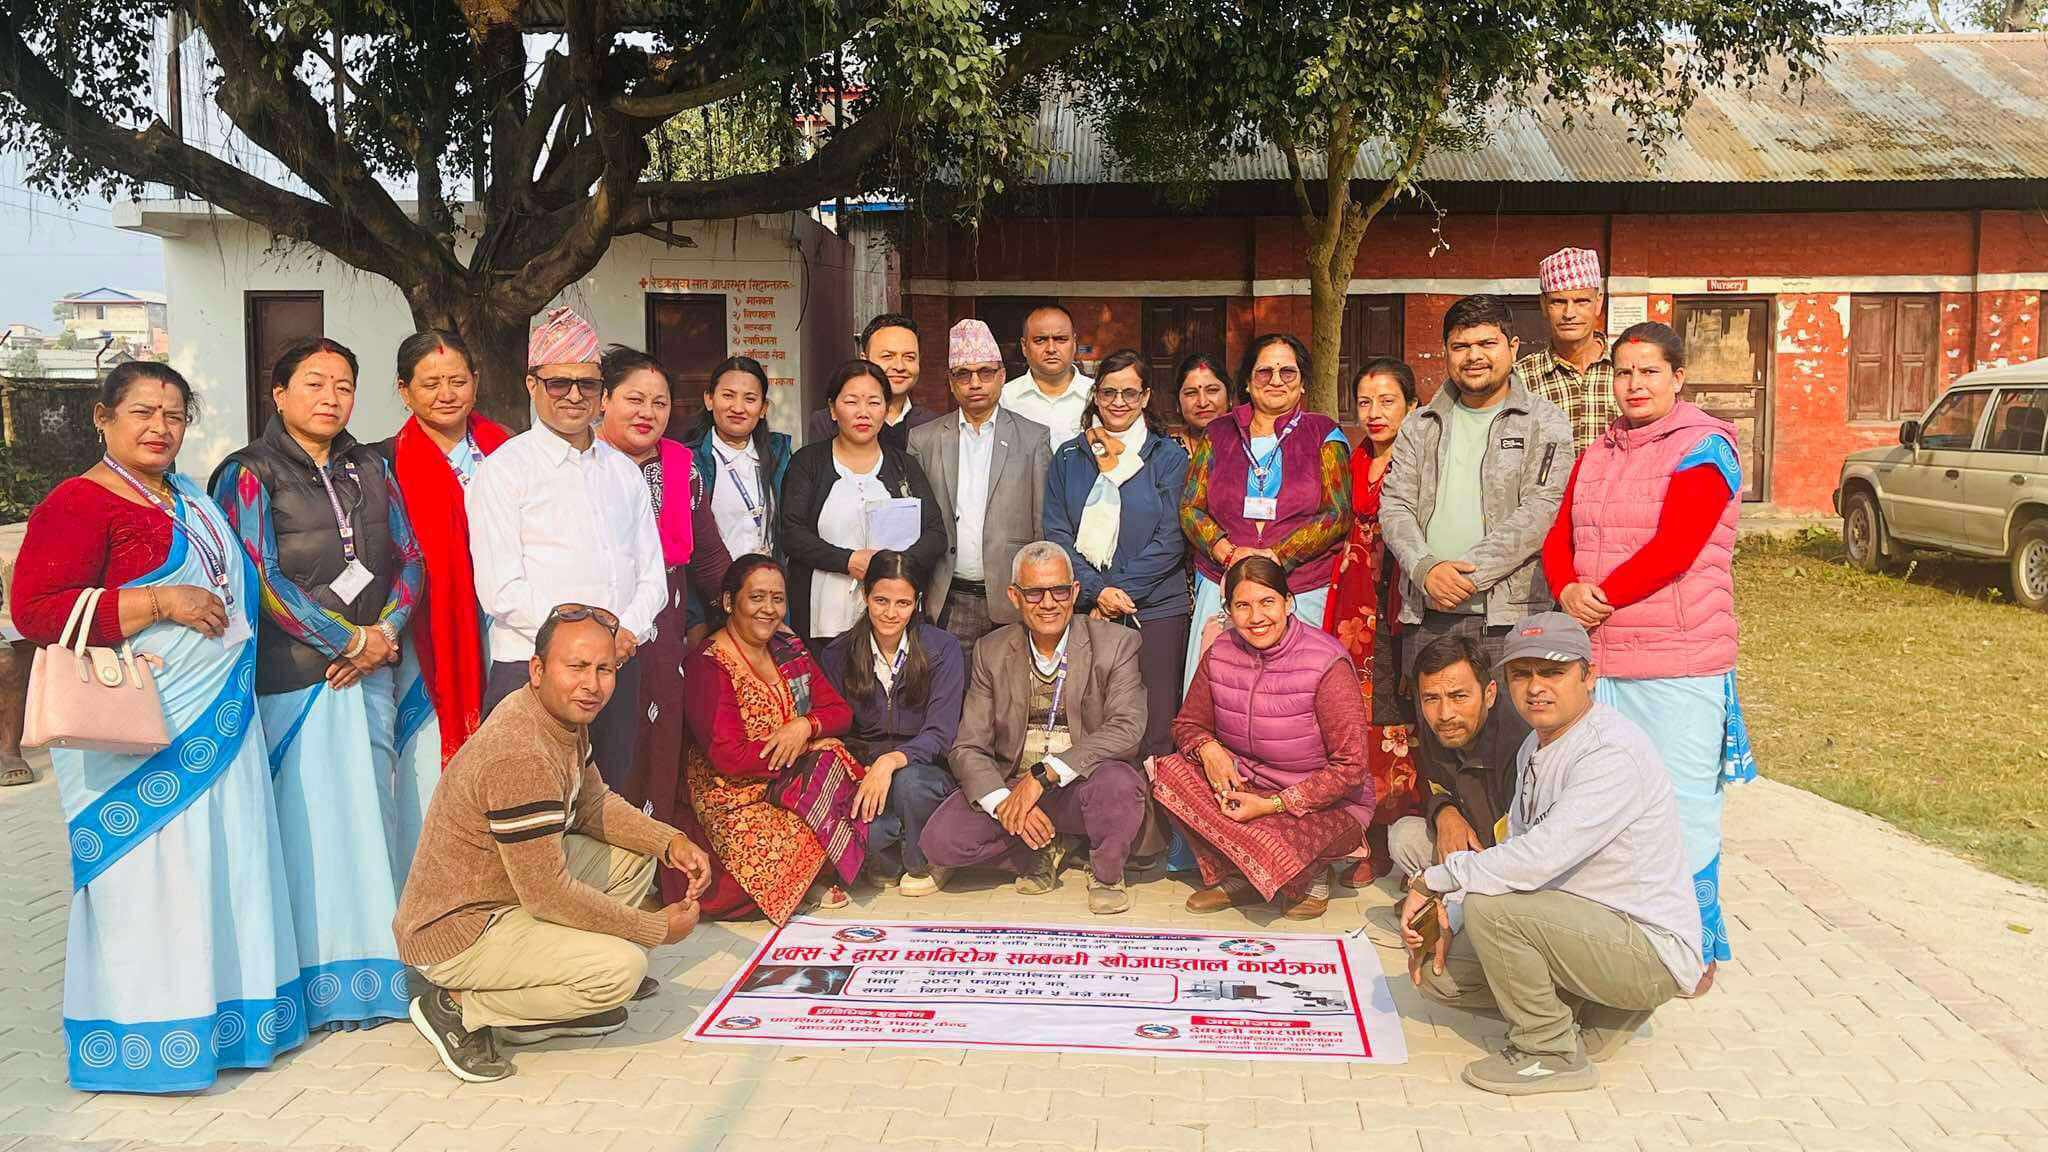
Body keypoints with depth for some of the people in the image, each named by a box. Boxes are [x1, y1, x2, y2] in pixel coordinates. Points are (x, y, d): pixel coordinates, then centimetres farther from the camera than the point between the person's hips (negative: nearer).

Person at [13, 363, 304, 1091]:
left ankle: (222, 1013, 24)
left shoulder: (192, 499, 16)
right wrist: (159, 602, -20)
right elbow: (36, 610, -18)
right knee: (146, 877, -1)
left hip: (218, 722, 8)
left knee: (220, 872, 12)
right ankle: (145, 1038, 11)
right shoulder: (76, 504, -9)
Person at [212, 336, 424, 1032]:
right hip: (292, 676, -5)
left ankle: (376, 965, 16)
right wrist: (352, 638, -10)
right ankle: (320, 982, 5)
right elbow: (262, 578, -10)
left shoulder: (370, 470, 14)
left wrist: (384, 634, -6)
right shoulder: (249, 475, -2)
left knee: (371, 811, 6)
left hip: (370, 671, 5)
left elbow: (408, 560, 10)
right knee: (306, 819, -3)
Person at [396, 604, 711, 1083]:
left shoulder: (566, 718, 0)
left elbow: (593, 802, 15)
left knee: (633, 856, 9)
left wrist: (670, 842, -3)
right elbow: (548, 896, -27)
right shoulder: (520, 756, -30)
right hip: (454, 932, -10)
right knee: (622, 968, -19)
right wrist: (657, 928, -16)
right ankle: (458, 1006, -4)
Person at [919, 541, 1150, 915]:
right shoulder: (991, 652, 3)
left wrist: (1044, 773, -28)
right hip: (1010, 785, 3)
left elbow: (1128, 728, -19)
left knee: (1117, 780, -36)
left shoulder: (1115, 643, -5)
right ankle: (1045, 850, 7)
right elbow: (968, 748, -1)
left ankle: (1107, 875, -3)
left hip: (1080, 788, -2)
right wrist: (1003, 803, -22)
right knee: (939, 840, -20)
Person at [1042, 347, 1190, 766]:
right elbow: (1057, 535, 4)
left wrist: (1117, 592, -11)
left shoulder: (1168, 458, 6)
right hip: (1082, 611, 2)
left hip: (1154, 610, -2)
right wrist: (1097, 591, -10)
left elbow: (1169, 542, -2)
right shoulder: (1068, 457, 13)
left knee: (1153, 737, -5)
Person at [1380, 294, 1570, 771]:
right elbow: (1394, 505, 6)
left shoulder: (1543, 423, 4)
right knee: (1433, 749, 8)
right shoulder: (1420, 426, 16)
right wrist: (1426, 567, -13)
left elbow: (1540, 513, -8)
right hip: (1427, 614, 4)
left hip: (1508, 614, -4)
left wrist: (1470, 572, -16)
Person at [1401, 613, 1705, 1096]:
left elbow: (1534, 861, -33)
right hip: (1580, 925, 10)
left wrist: (1434, 880, -20)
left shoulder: (1614, 754, -24)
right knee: (1438, 973, 4)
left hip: (1655, 951, -9)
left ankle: (1552, 1054, -8)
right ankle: (1603, 1006, 14)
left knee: (1490, 906, -28)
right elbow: (1514, 853, 12)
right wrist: (1446, 915, -2)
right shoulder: (1536, 748, 7)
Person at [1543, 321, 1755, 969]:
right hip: (1598, 655, 6)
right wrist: (1570, 592, -9)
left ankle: (1694, 946, 12)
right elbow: (1559, 538, 11)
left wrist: (1603, 596, -13)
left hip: (1678, 663, -6)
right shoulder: (1597, 455, 17)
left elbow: (1675, 546, -15)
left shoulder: (1704, 448, -4)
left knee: (1681, 806, -1)